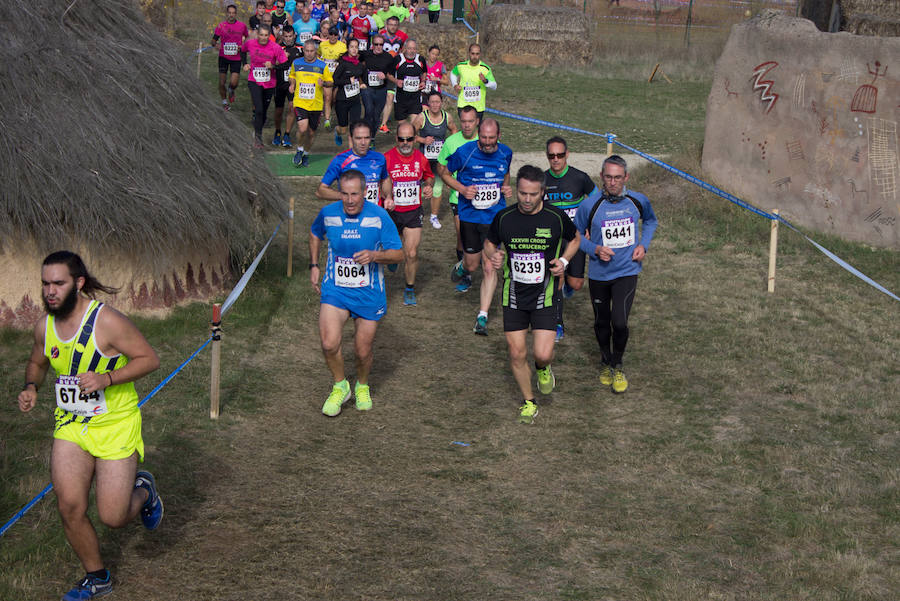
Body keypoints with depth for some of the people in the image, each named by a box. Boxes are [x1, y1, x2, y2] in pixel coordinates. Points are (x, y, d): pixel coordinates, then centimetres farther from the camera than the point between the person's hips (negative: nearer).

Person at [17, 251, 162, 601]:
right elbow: (37, 363, 20)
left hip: (115, 424, -5)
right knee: (69, 507, -5)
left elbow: (149, 358, -13)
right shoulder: (44, 326, 0)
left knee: (113, 517, -5)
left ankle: (143, 490, 32)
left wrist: (107, 378, -26)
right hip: (70, 426, 5)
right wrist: (31, 387, -2)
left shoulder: (107, 321, -19)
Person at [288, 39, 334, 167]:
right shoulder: (296, 63, 3)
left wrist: (324, 83, -16)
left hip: (316, 104, 1)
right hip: (300, 102, -1)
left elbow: (330, 82, 6)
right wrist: (292, 84, 2)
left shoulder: (322, 65, -1)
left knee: (311, 132, 9)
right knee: (302, 128, -19)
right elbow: (292, 76, 22)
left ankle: (306, 154, 34)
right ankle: (299, 150, 8)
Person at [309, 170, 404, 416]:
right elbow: (315, 234, 20)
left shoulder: (379, 216, -12)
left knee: (363, 351, 5)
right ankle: (340, 386, 10)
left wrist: (374, 255, -26)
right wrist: (314, 265, 13)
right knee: (329, 344, -17)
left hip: (369, 294, -1)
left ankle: (362, 386, 38)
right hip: (335, 289, 1)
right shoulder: (328, 213, -5)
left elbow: (398, 254, -8)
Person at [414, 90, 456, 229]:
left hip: (441, 159, 2)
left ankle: (434, 216, 26)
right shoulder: (421, 117, -12)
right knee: (424, 187, 1)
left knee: (438, 189, 7)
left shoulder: (447, 117, -2)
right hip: (424, 158, -2)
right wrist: (423, 140, -18)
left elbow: (453, 130, 18)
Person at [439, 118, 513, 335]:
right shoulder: (465, 152, -10)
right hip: (469, 217, -1)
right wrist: (462, 189, -12)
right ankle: (462, 266, 49)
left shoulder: (505, 153, 1)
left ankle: (482, 317, 0)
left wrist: (506, 187, 2)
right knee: (472, 265, 9)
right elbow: (445, 172, 4)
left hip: (495, 218, 1)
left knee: (489, 267, -7)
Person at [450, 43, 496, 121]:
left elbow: (494, 86, -11)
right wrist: (455, 85, 5)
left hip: (478, 107, 0)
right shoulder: (461, 66, -1)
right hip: (463, 105, 0)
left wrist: (485, 81, -31)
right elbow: (453, 73, 23)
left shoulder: (485, 68, -8)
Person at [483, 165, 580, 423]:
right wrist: (493, 255, -11)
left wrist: (564, 261, -6)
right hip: (514, 297, 2)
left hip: (545, 296, -1)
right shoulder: (504, 217, -5)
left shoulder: (556, 217, -8)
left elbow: (574, 239, 12)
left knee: (543, 354, -11)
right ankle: (528, 402, 27)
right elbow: (489, 243, 13)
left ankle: (543, 369, 28)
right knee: (517, 354, 4)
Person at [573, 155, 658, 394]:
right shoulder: (589, 205, -14)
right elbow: (576, 235, 1)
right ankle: (605, 361, 42)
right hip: (599, 273, 0)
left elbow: (650, 220, 16)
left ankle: (617, 365, 14)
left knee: (619, 323, -13)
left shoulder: (638, 201, -7)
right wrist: (595, 249, -17)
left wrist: (643, 244, 1)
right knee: (602, 323, 14)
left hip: (627, 272, 0)